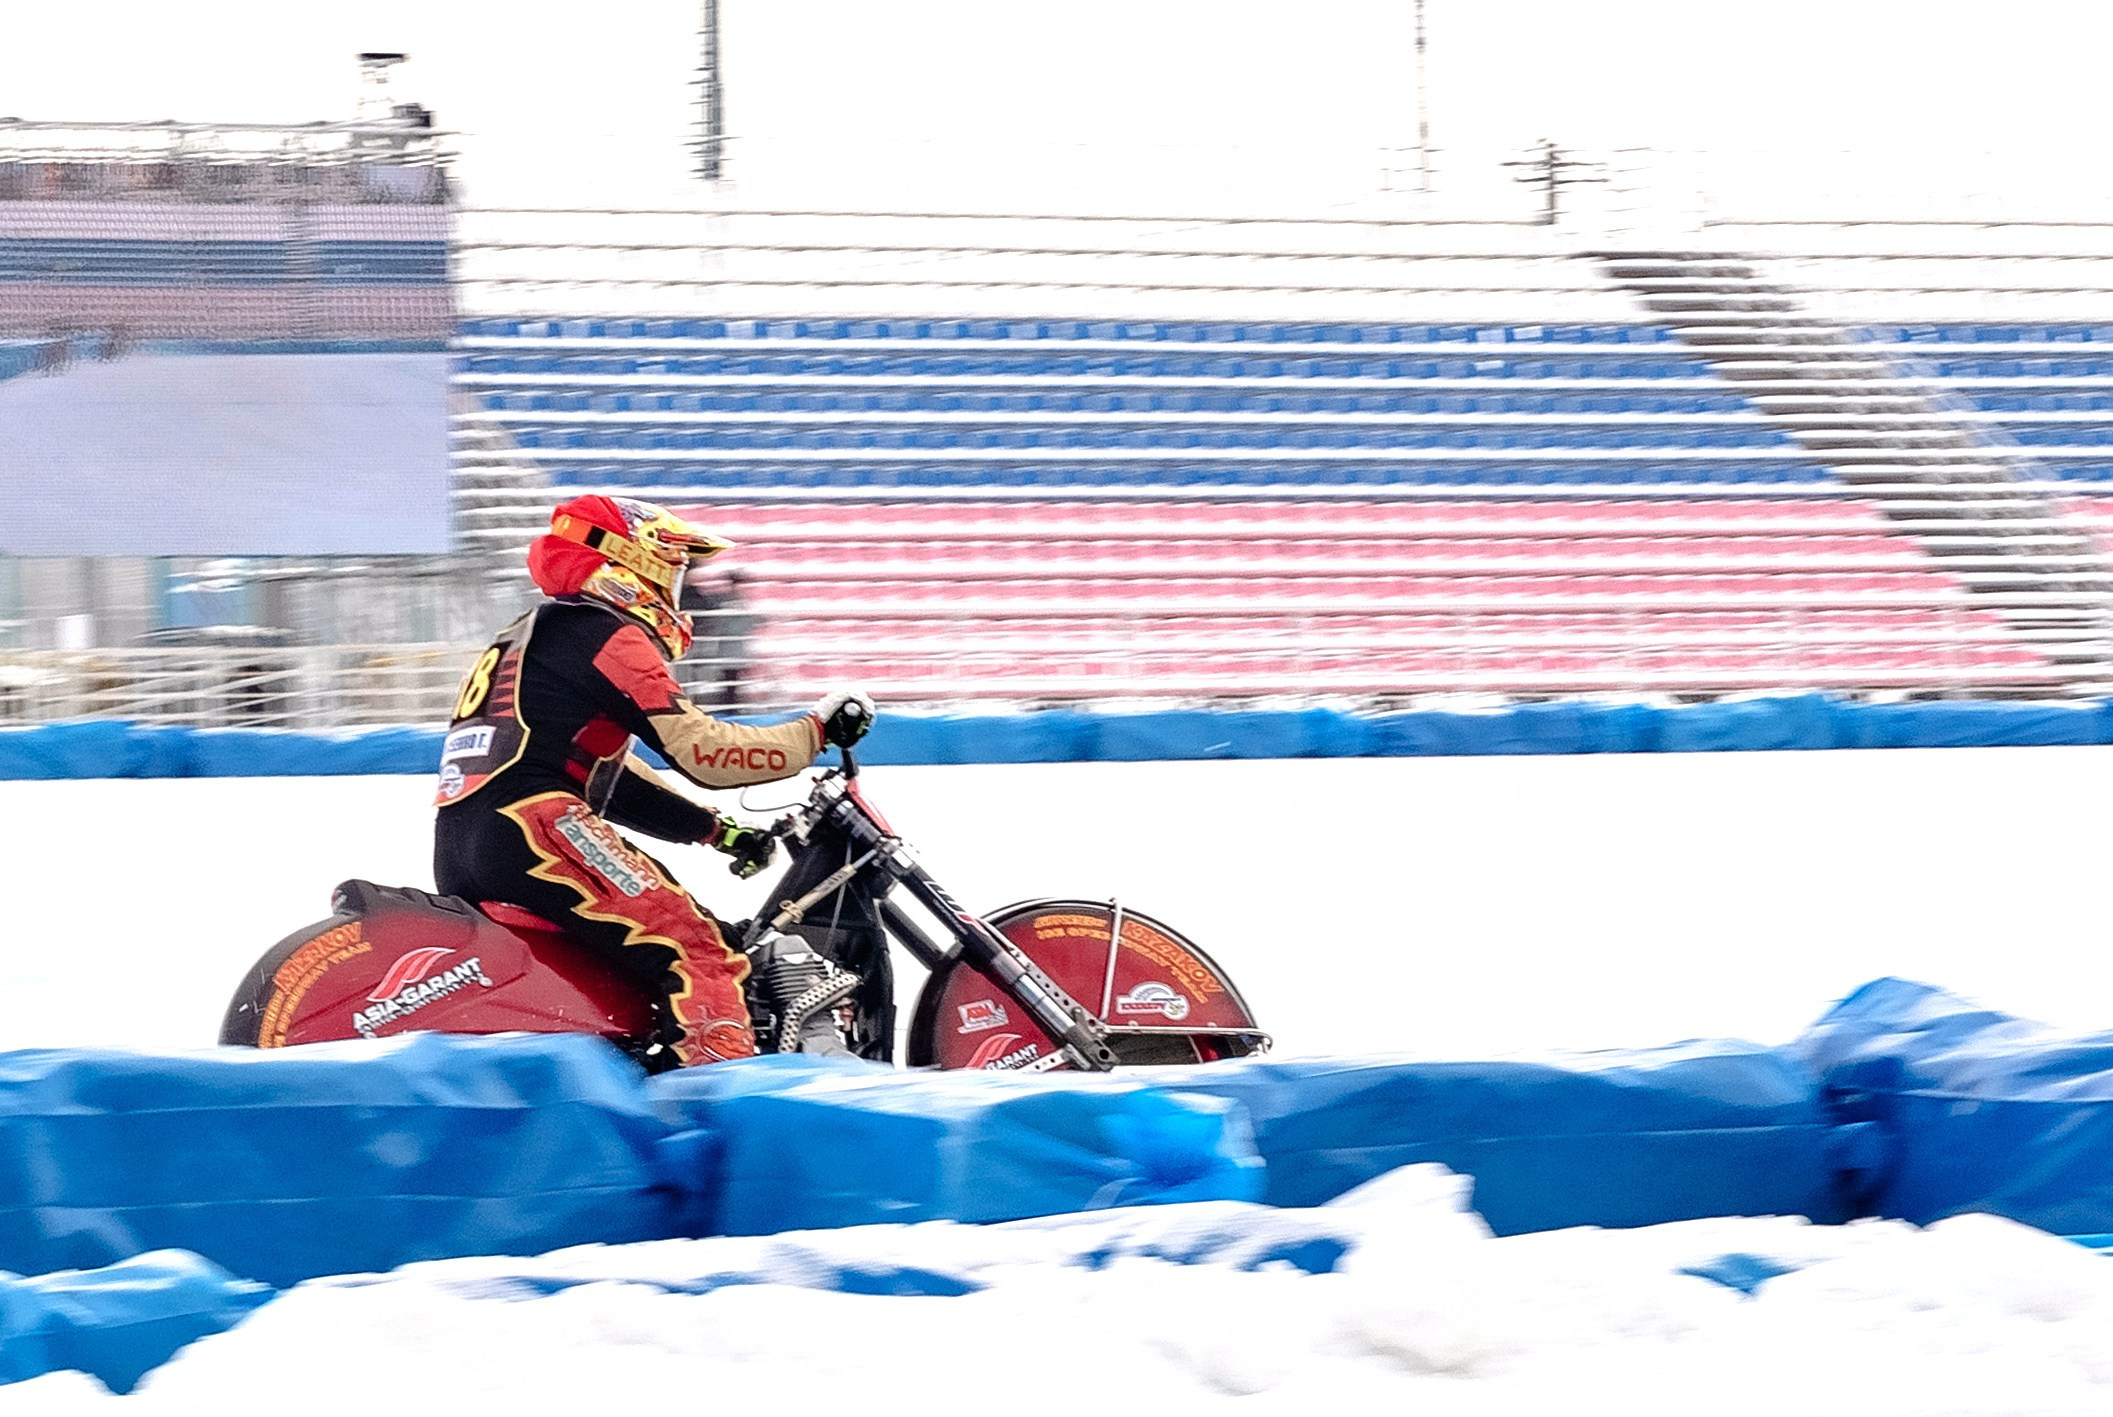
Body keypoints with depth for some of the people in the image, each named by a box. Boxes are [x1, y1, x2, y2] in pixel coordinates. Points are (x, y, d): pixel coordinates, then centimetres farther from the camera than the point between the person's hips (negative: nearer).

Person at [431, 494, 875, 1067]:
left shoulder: (533, 636, 31)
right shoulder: (607, 636, 1)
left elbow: (609, 779, 34)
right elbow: (697, 748, -8)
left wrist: (717, 831, 29)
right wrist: (817, 730, 2)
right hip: (528, 824, -10)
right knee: (692, 947, -20)